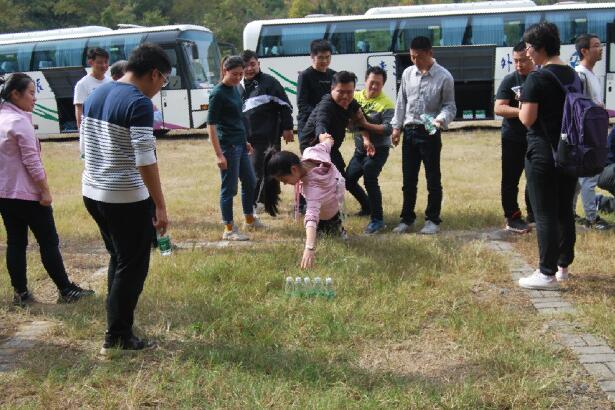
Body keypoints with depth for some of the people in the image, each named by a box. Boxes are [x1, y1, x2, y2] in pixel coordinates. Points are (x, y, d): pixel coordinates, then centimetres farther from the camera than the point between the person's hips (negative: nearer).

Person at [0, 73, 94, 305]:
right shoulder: (20, 121, -16)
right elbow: (31, 161, -19)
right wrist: (45, 190, -14)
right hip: (27, 193, -8)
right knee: (49, 242, 1)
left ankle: (20, 293, 15)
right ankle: (66, 291, 8)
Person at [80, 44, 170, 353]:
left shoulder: (95, 96, 9)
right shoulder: (139, 103, -17)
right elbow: (145, 161, -22)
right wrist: (160, 206, -17)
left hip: (93, 193, 9)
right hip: (126, 199, -8)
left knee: (119, 259, 22)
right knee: (133, 267, 6)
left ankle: (116, 325, 30)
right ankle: (118, 336, 14)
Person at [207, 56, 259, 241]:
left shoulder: (235, 89, 10)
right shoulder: (218, 93, -15)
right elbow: (211, 125, -17)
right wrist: (219, 155, -20)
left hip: (240, 144, 9)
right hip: (227, 146, -9)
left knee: (250, 182, 18)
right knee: (229, 188, -1)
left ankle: (249, 219, 35)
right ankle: (229, 229, 10)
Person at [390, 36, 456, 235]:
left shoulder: (444, 76, -8)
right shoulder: (407, 73, 5)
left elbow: (449, 105, -6)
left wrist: (441, 119, -25)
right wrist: (396, 127, 9)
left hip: (430, 133, -4)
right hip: (410, 131, 4)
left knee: (433, 178, 4)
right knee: (408, 178, 10)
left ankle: (432, 220, 16)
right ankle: (407, 218, 22)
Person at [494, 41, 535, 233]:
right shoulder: (510, 80, -5)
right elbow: (498, 108, -14)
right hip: (513, 139, -3)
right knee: (511, 179, 1)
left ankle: (533, 213, 26)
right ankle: (512, 217, 10)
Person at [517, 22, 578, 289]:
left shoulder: (537, 79, -15)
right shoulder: (574, 76, 9)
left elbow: (527, 119, -17)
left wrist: (522, 104, 2)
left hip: (543, 154, -8)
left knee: (545, 214, -3)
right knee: (565, 211, 15)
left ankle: (547, 274, 0)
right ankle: (563, 266, 26)